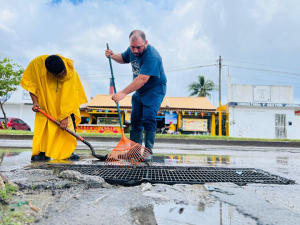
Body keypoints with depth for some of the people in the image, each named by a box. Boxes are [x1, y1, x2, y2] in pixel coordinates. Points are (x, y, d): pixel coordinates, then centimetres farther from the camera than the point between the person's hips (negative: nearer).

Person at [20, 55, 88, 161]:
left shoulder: (71, 72, -34)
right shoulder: (37, 64, -29)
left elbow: (69, 97, -30)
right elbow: (31, 84, -12)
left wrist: (65, 117, -30)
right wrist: (35, 102, -20)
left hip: (65, 98, 0)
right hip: (46, 99, 1)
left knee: (68, 123, -6)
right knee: (43, 123, -6)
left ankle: (68, 152, 3)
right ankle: (42, 152, 0)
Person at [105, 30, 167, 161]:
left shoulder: (151, 56, -30)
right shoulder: (132, 50, -2)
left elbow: (142, 79, -39)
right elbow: (123, 58, 20)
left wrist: (124, 93, -43)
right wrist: (113, 56, -2)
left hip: (154, 90, -8)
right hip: (139, 91, 8)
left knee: (148, 120, -16)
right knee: (135, 120, 8)